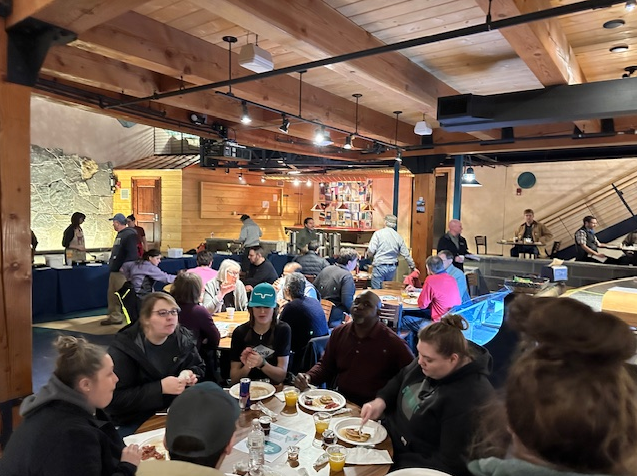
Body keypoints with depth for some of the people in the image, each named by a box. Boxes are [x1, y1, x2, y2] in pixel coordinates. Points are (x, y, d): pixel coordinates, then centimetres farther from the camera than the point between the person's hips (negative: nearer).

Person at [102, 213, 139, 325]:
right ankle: (114, 316, 21)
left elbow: (132, 253, -22)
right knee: (112, 295, 13)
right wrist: (112, 263, 20)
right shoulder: (120, 235, 18)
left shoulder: (129, 234, -14)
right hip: (114, 270, 10)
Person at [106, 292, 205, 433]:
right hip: (135, 423, -5)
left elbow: (199, 368, 14)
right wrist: (160, 388, -28)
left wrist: (190, 374, -11)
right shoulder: (124, 348, -16)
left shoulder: (183, 337, -1)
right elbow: (115, 398, -20)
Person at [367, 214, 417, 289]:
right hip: (392, 267, 5)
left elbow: (370, 252, -13)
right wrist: (412, 266, 24)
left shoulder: (378, 233, -7)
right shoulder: (398, 237, 6)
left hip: (379, 266, -5)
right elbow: (406, 254, 11)